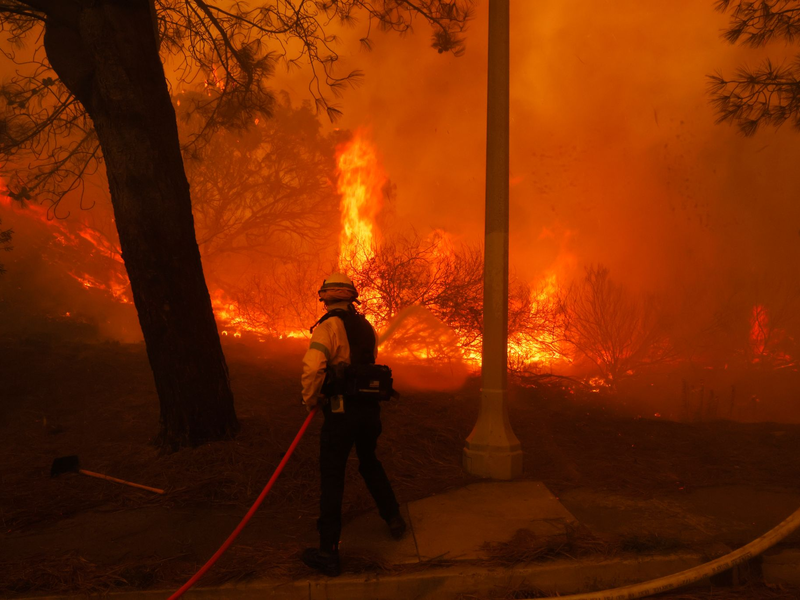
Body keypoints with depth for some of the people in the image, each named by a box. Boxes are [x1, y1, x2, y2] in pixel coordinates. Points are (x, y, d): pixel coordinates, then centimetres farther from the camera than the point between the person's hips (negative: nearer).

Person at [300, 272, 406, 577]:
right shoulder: (366, 326, 8)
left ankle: (328, 553, 6)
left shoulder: (328, 326, -13)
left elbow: (312, 368, -26)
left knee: (332, 477, 2)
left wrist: (310, 399, -9)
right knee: (370, 463, 28)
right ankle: (394, 519, 39)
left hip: (342, 411, -6)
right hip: (370, 407, 7)